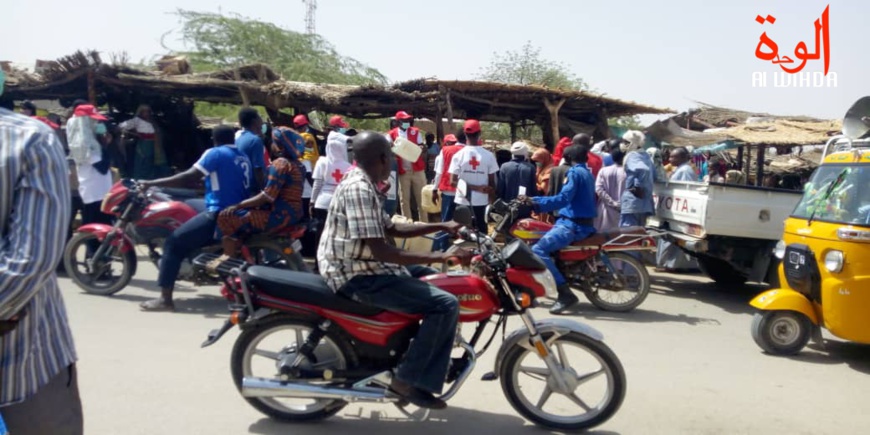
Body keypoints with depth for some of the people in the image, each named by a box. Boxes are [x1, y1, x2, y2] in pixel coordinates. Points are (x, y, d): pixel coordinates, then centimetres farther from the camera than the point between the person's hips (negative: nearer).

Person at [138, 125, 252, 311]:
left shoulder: (215, 153, -4)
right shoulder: (244, 157, 17)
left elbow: (189, 177, -13)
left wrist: (151, 183, -10)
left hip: (219, 214, -8)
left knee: (174, 242, -4)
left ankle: (165, 299, -10)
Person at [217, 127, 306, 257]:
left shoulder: (280, 163, -16)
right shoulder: (298, 164, 12)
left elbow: (267, 197, -21)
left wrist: (237, 206, -14)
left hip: (279, 216, -10)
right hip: (293, 214, 10)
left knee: (226, 217, -7)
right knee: (244, 211, 25)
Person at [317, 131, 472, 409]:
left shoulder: (363, 185, 12)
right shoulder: (359, 189, -21)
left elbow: (392, 229, 19)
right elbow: (381, 251, -26)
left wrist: (442, 226, 13)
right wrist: (442, 256, -25)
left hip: (362, 267, 11)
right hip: (358, 277, -11)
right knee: (446, 304, -17)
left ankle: (426, 358, 25)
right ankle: (409, 379, -8)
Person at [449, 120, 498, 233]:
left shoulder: (458, 155, -6)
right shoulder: (488, 155, -7)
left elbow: (453, 182, -11)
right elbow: (492, 183, -4)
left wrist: (474, 188, -10)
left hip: (463, 202, 0)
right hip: (481, 201, 0)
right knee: (481, 232, 10)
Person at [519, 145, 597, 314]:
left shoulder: (575, 172, -10)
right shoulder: (587, 173, 19)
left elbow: (563, 198, -23)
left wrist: (535, 202, -26)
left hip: (573, 225, -10)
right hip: (582, 222, 10)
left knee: (538, 249, -23)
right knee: (535, 241, 17)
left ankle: (565, 293, -27)